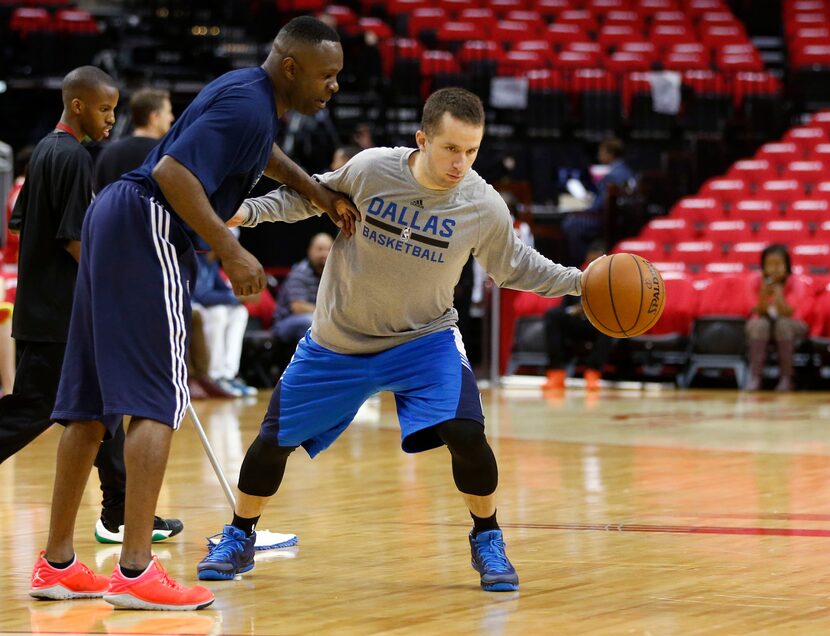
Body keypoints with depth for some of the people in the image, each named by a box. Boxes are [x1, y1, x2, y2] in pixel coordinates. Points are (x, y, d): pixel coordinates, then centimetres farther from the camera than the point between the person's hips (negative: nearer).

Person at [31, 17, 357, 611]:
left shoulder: (252, 95, 15)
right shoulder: (247, 107, -15)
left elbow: (256, 147, 38)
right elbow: (173, 171, -25)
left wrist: (316, 191, 26)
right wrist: (231, 252, -21)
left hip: (114, 219, 11)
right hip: (147, 229, -11)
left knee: (92, 400, 10)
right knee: (158, 400, -13)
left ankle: (57, 564, 14)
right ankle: (135, 572, -18)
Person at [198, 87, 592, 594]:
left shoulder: (484, 207, -18)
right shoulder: (370, 170, -21)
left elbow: (515, 267, 2)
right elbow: (309, 197, -1)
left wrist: (579, 281, -10)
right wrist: (250, 210, -14)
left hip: (423, 337, -1)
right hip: (338, 339, 1)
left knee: (465, 433, -23)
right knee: (274, 438, 5)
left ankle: (487, 542, 3)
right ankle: (239, 539, 30)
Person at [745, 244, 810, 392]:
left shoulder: (795, 284, -18)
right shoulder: (758, 283, -13)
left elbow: (786, 314, -29)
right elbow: (761, 313, -19)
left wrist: (777, 289, -34)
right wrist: (764, 291, -32)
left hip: (791, 325, -1)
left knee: (783, 324, -35)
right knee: (759, 324, -33)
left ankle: (786, 378, -28)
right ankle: (755, 376, -29)